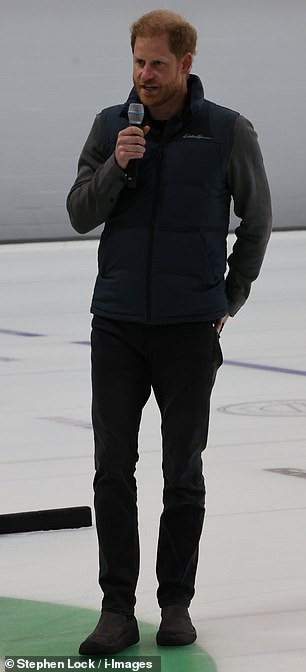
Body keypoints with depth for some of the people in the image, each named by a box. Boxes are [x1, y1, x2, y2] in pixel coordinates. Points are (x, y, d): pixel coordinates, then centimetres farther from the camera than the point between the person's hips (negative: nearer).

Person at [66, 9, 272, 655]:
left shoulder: (229, 132, -4)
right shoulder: (111, 125, 3)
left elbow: (256, 222, 7)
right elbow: (80, 214, 1)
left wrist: (229, 299, 9)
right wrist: (118, 166, -15)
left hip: (190, 329, -2)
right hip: (117, 324, 2)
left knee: (183, 471, 6)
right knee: (113, 468, -1)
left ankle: (176, 601, 16)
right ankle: (117, 608, 3)